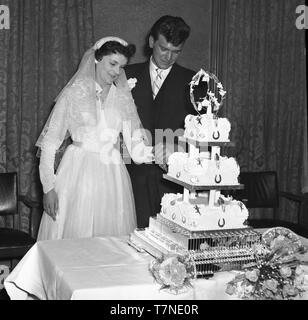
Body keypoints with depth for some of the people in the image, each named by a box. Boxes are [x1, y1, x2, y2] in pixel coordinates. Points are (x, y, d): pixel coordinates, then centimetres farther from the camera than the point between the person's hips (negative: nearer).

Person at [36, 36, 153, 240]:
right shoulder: (73, 93, 1)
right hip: (78, 175, -2)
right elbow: (49, 143, 1)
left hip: (113, 179, 3)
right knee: (74, 237, -1)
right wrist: (48, 187, -6)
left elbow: (136, 147, 2)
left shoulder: (124, 98, 9)